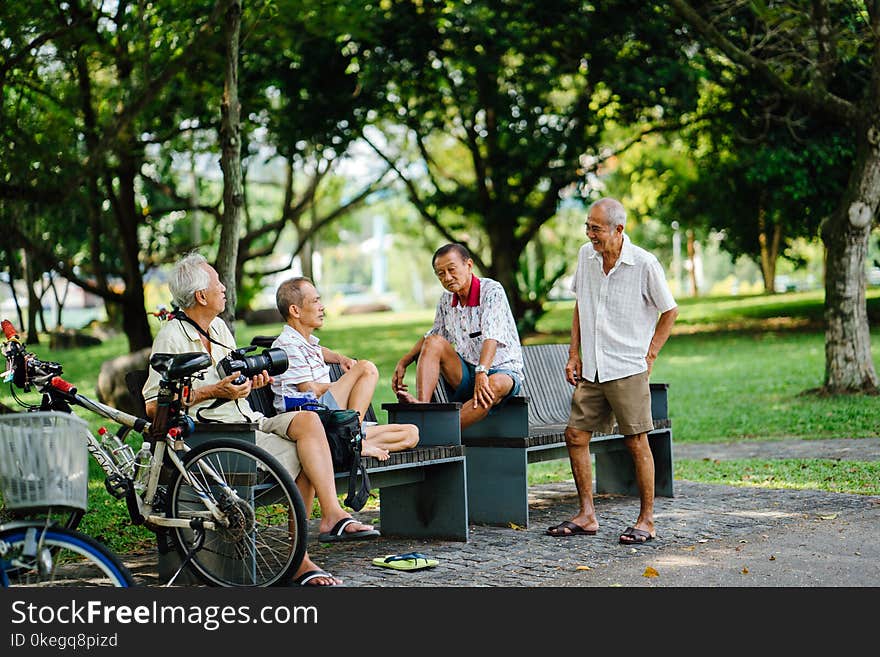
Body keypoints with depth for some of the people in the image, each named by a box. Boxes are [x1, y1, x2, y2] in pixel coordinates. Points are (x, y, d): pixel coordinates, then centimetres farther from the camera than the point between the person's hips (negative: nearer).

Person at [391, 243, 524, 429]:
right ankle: (422, 405, -35)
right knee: (434, 342, -15)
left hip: (503, 370, -6)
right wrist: (403, 362, 7)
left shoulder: (492, 290, -15)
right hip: (466, 372, 6)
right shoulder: (446, 299, 5)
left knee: (495, 386, -38)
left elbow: (492, 335, -29)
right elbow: (432, 336, 20)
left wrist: (482, 373, -43)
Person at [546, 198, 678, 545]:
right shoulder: (586, 256, 6)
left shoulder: (644, 264, -10)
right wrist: (574, 354, 11)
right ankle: (587, 516, 14)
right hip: (591, 370, 6)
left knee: (637, 442, -2)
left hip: (628, 370, -6)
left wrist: (649, 355, -2)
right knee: (575, 436, 3)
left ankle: (646, 521, 8)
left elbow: (669, 311, 0)